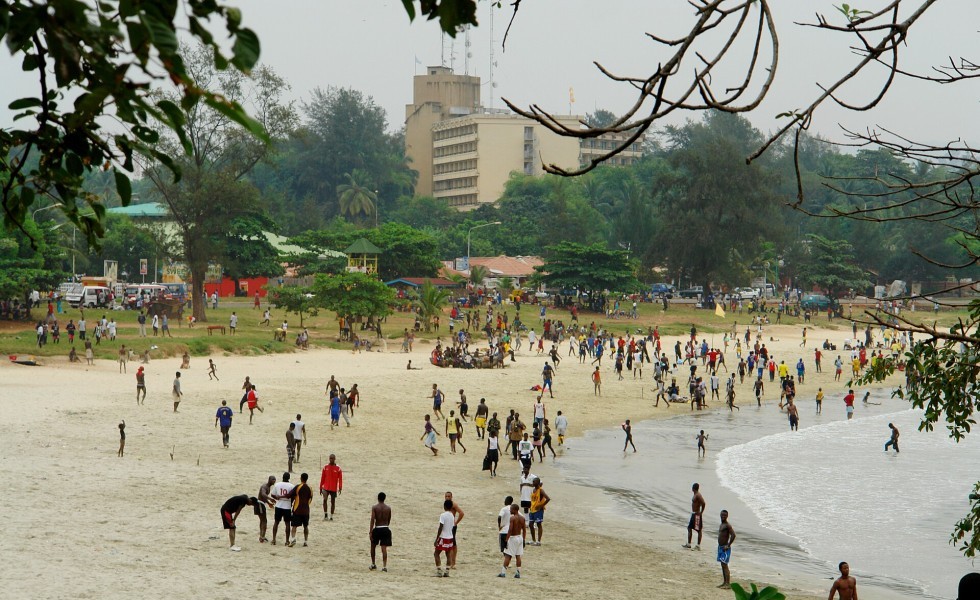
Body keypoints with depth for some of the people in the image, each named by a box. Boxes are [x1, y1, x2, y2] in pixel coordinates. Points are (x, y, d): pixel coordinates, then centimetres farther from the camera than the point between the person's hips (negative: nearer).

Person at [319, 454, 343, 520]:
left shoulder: (338, 468, -2)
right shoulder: (325, 467, 3)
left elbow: (340, 479, -2)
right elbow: (322, 478, 8)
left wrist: (340, 488, -12)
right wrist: (321, 487, 8)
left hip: (334, 488, 0)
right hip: (326, 487, 0)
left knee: (333, 502, 7)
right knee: (325, 499, -18)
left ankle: (331, 516, 17)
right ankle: (325, 514, -6)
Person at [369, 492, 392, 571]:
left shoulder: (374, 507, -6)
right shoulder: (388, 508, 3)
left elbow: (372, 520, -14)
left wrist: (370, 531, -13)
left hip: (377, 529, -2)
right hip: (386, 529, 2)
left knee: (373, 546, 20)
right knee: (384, 548, -1)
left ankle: (373, 564, 26)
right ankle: (384, 566, -10)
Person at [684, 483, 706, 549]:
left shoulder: (698, 495, -19)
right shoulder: (695, 495, 12)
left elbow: (703, 503, -29)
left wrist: (701, 512, -20)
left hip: (697, 515, -11)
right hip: (693, 514, 11)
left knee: (699, 530, -3)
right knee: (689, 528, 15)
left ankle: (698, 546, 1)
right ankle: (688, 544, 22)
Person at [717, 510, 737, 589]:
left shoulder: (727, 525, -14)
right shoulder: (721, 525, 14)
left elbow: (733, 535, -25)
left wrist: (728, 545, -22)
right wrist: (720, 545, 17)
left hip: (725, 548, -10)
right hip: (720, 547, 10)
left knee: (724, 565, -11)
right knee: (723, 565, 12)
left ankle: (728, 584, -11)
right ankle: (724, 582, 18)